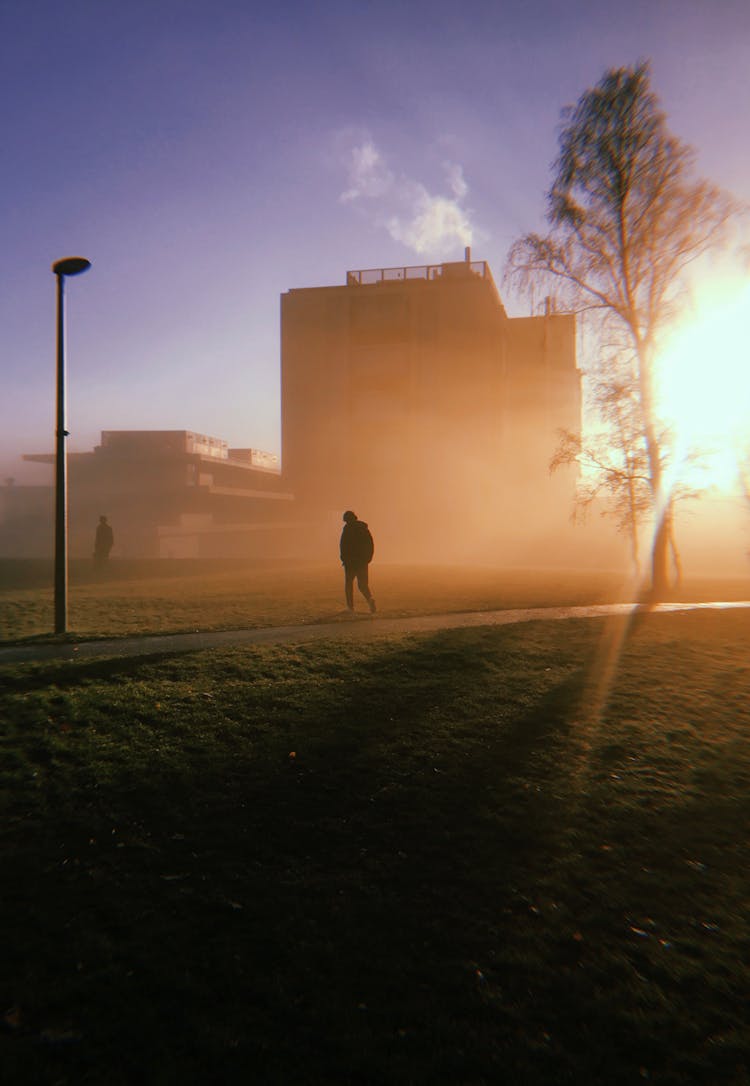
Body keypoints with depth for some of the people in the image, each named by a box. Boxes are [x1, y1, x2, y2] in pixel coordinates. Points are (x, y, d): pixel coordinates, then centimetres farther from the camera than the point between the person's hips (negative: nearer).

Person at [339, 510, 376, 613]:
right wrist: (368, 558, 16)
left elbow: (343, 545, -14)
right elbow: (371, 545, 11)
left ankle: (350, 606, 12)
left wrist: (344, 559, -4)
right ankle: (370, 599, -19)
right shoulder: (364, 528, 10)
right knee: (363, 585, 8)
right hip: (363, 562, 4)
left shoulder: (347, 528, -8)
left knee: (349, 583, 12)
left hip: (351, 562, -4)